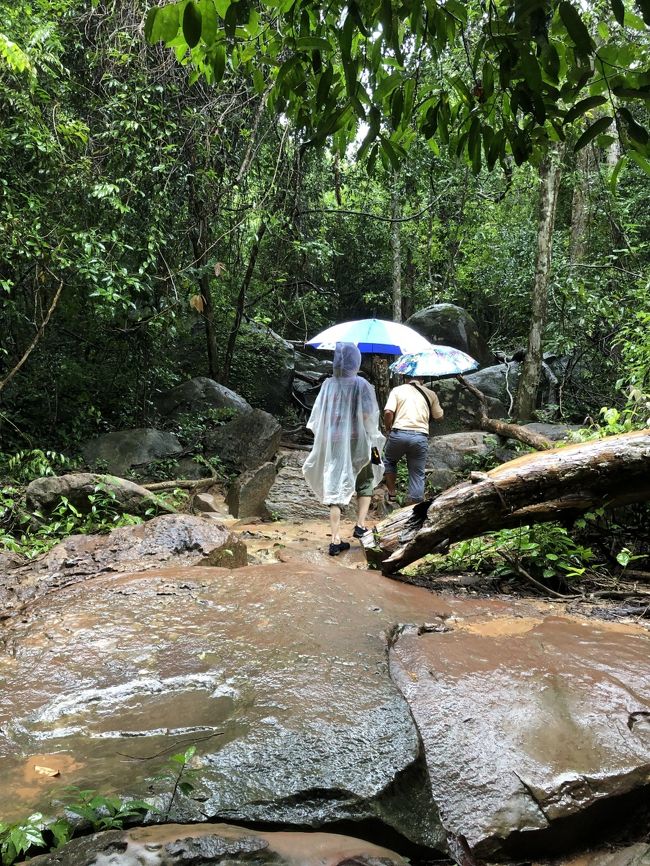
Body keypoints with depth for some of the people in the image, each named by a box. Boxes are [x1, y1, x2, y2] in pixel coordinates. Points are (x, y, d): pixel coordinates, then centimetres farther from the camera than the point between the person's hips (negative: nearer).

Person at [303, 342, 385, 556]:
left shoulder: (328, 385, 1)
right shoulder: (361, 385, -8)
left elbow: (317, 417, 2)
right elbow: (368, 416, -14)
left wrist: (324, 438, 15)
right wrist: (373, 438, 0)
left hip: (333, 443, 2)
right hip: (357, 442, -2)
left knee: (334, 488, 4)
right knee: (365, 484, 21)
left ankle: (336, 540, -1)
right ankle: (360, 525, 14)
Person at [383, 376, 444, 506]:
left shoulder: (397, 390, 5)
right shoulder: (430, 394, 11)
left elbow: (388, 412, -7)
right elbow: (439, 417, 17)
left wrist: (388, 428, 9)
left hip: (399, 433, -1)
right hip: (420, 436, 1)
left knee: (389, 461, 26)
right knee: (417, 475, 8)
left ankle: (391, 495, 21)